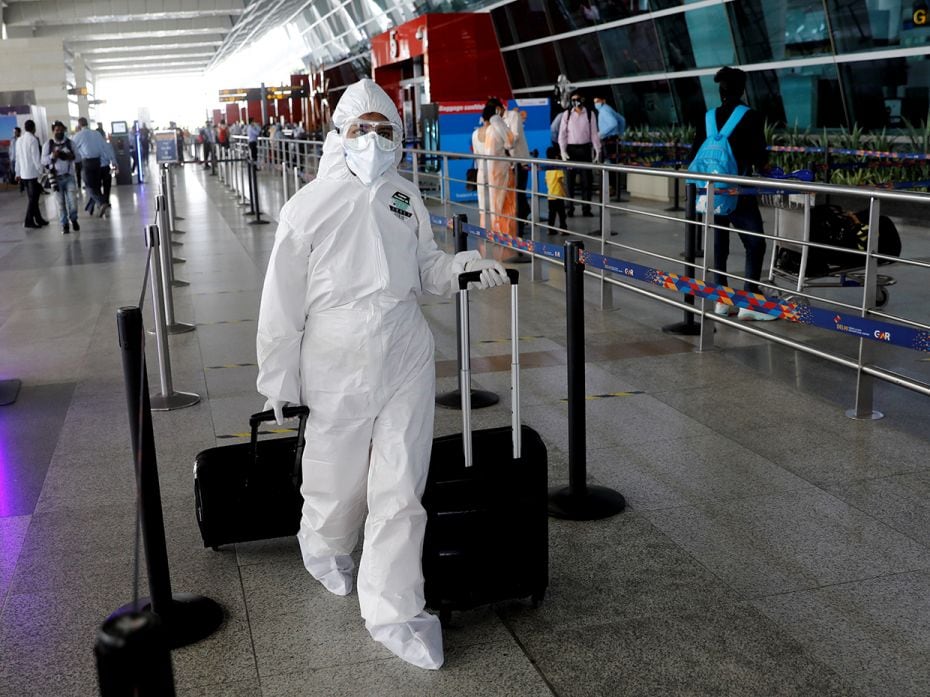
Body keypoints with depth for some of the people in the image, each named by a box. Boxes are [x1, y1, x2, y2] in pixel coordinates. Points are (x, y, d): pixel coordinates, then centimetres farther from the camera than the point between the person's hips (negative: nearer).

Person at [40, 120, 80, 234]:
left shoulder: (70, 143, 7)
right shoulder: (48, 145, 3)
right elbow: (43, 161, -1)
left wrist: (72, 156, -12)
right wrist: (52, 156, -19)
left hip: (69, 176, 0)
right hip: (56, 177, 0)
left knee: (72, 201, -7)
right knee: (61, 203, 3)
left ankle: (74, 219, 20)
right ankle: (64, 225, 12)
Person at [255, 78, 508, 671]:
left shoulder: (405, 197, 4)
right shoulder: (310, 206, -8)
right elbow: (283, 305, -5)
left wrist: (462, 265, -6)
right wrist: (279, 383, -3)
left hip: (407, 361, 3)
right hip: (337, 370, -2)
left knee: (401, 490, 3)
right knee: (338, 479, 13)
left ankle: (394, 611, 16)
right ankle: (324, 546, 48)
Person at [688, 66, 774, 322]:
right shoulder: (750, 117, -9)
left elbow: (694, 156, 6)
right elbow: (760, 156, -8)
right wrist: (756, 168, 13)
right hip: (739, 193, -5)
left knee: (719, 245, 12)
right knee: (755, 244, 0)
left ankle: (721, 300, 14)